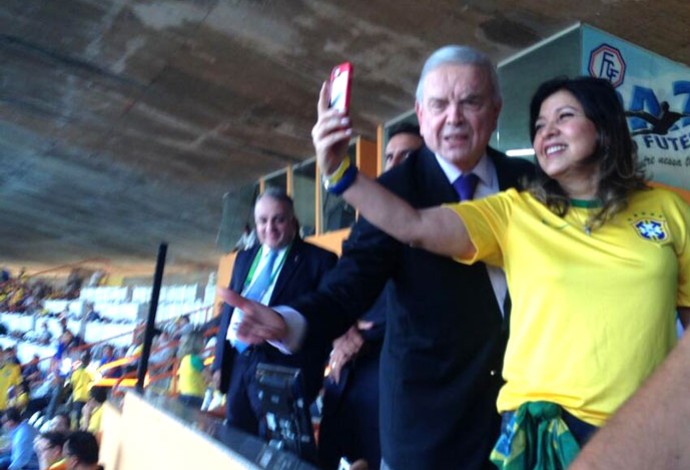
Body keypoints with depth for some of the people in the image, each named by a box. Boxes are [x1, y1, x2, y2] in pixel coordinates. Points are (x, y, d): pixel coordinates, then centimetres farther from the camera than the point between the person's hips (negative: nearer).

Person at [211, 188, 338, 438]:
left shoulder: (319, 260, -4)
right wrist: (220, 362, 13)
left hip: (283, 369, -6)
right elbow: (229, 308, 17)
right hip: (238, 363, 6)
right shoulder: (244, 257, 14)